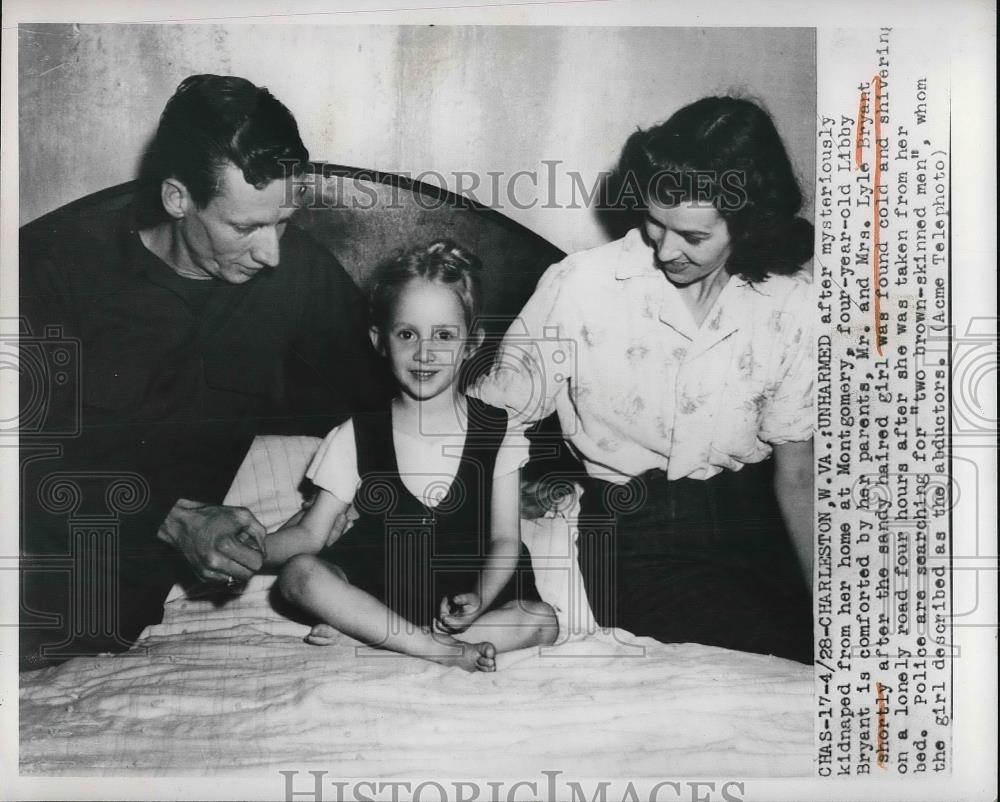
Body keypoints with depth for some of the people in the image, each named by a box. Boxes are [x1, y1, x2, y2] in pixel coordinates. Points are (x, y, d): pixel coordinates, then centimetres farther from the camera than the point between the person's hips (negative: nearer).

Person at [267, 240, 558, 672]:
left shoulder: (496, 433, -3)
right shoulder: (358, 436, -1)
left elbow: (504, 540, -3)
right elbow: (310, 532, -1)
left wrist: (479, 598, -22)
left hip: (463, 593, 1)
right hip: (374, 589, 0)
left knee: (540, 621, -27)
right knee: (299, 574, -27)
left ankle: (361, 630, -22)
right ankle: (436, 648, -26)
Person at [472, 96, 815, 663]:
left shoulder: (793, 304, -1)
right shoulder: (582, 285, -7)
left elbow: (796, 473, 1)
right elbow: (501, 404, -2)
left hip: (748, 512, 3)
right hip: (635, 531, -3)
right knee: (783, 659, -22)